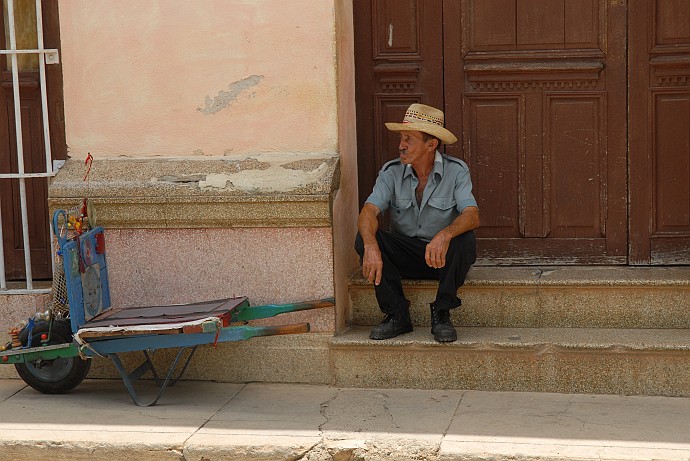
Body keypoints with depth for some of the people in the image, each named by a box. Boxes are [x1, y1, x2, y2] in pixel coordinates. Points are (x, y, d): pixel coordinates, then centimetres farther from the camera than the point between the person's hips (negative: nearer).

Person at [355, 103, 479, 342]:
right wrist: (371, 246, -41)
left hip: (443, 257, -2)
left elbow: (472, 215, -25)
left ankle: (441, 314, -18)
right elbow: (368, 212, -19)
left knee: (465, 239, -33)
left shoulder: (456, 171, -11)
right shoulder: (391, 172, -6)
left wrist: (445, 235, -47)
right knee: (364, 239, -24)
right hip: (403, 256, 2)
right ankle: (397, 315, -17)